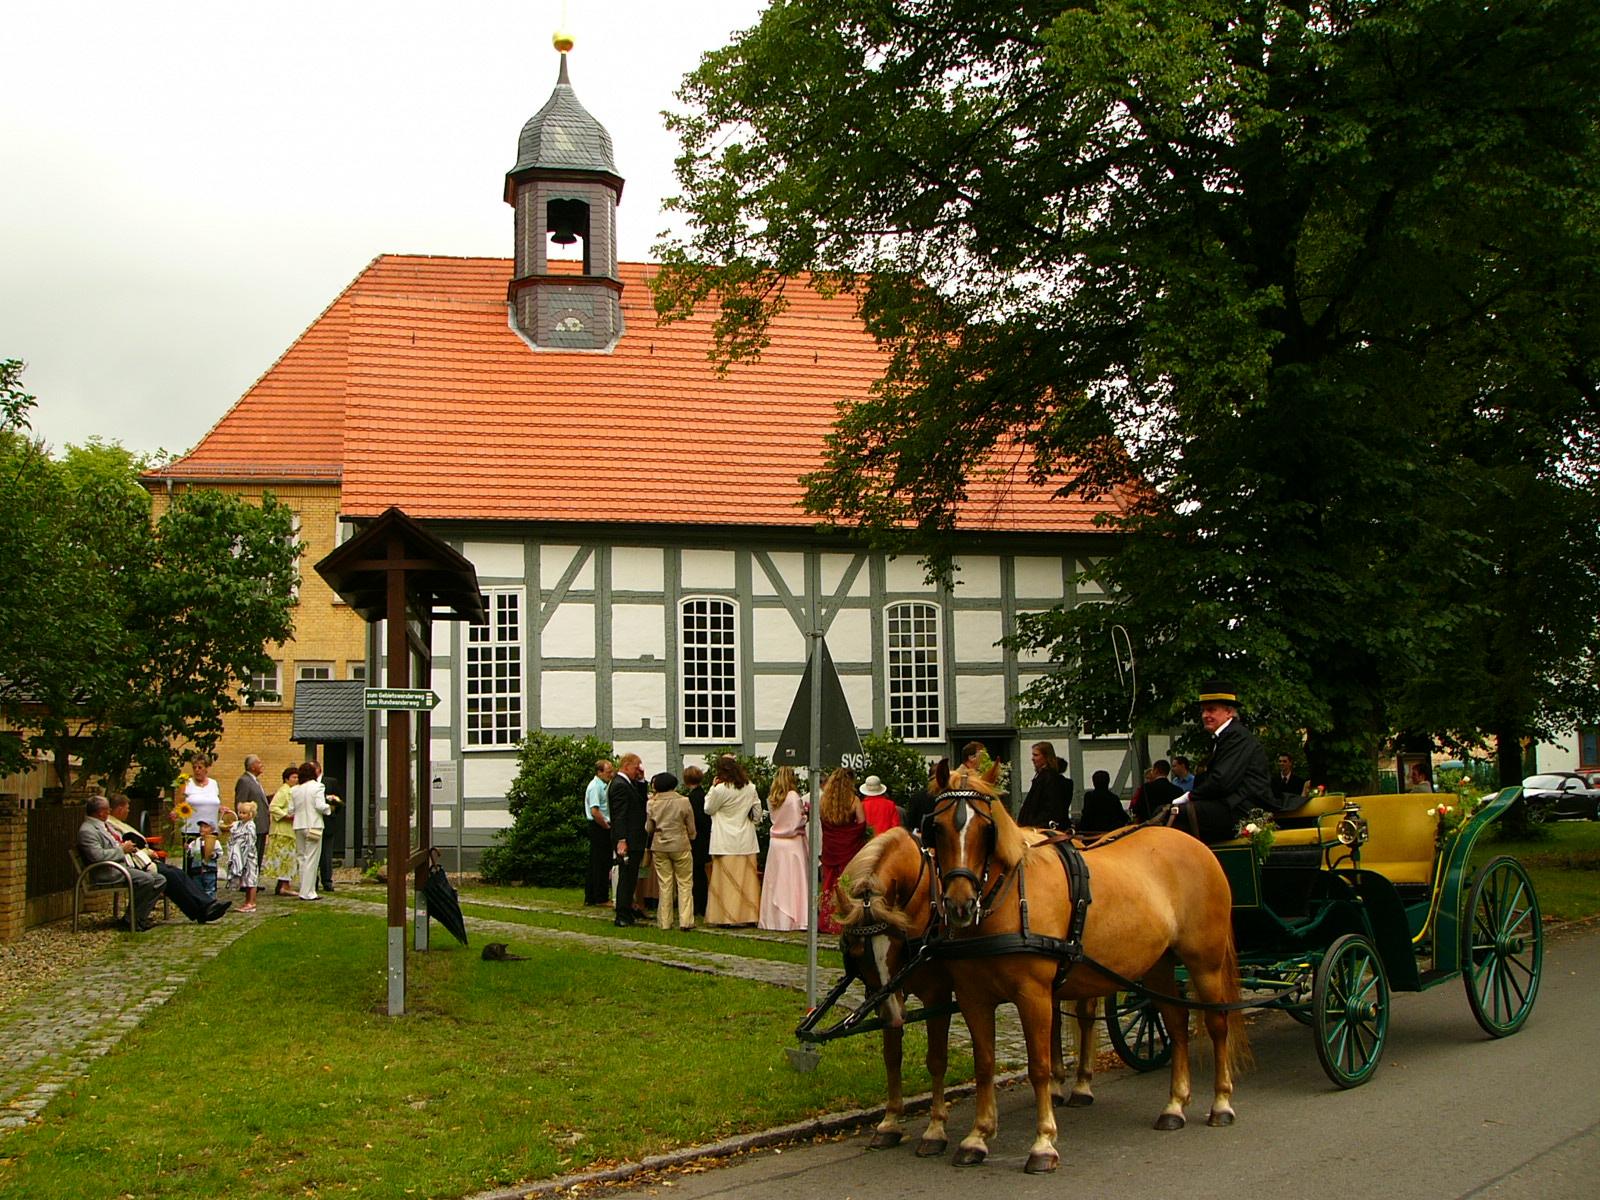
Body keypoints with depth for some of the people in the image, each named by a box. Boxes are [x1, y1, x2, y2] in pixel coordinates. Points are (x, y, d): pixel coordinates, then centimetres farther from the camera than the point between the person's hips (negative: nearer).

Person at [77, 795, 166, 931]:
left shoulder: (105, 825, 20)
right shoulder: (87, 830, -13)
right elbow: (98, 856, -25)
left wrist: (129, 846, 13)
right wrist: (122, 849, -15)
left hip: (124, 866, 11)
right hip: (107, 872, -11)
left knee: (160, 880, -1)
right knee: (146, 879, -29)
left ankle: (140, 918, -4)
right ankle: (132, 920, -19)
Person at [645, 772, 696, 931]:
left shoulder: (652, 804, -3)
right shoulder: (683, 802, -8)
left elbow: (649, 829, 6)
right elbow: (691, 828, -1)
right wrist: (691, 839, 19)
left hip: (659, 847, 2)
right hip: (680, 845, -2)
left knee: (664, 885, 8)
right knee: (685, 884, 4)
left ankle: (665, 922, 8)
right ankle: (685, 921, -2)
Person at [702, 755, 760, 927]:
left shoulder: (720, 790, -14)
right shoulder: (750, 788, 3)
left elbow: (708, 809, 0)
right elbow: (757, 811, 10)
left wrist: (712, 788, 4)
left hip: (727, 843, -5)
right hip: (747, 841, 5)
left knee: (727, 880, 0)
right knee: (748, 879, 9)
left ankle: (729, 916, -1)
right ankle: (749, 915, 11)